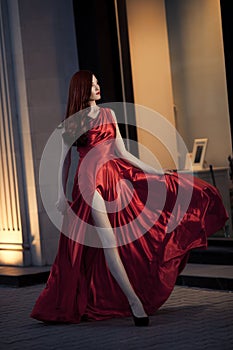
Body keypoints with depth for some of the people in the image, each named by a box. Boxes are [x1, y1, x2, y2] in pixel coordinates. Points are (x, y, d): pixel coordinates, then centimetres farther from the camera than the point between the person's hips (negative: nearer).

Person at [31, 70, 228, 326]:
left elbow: (122, 152, 13)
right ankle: (134, 300, -14)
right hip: (90, 181, -6)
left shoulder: (108, 114, 14)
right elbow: (64, 160, 4)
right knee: (108, 242, -12)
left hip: (116, 177, 6)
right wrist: (61, 195, -2)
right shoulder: (71, 123, 3)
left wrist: (152, 171, 8)